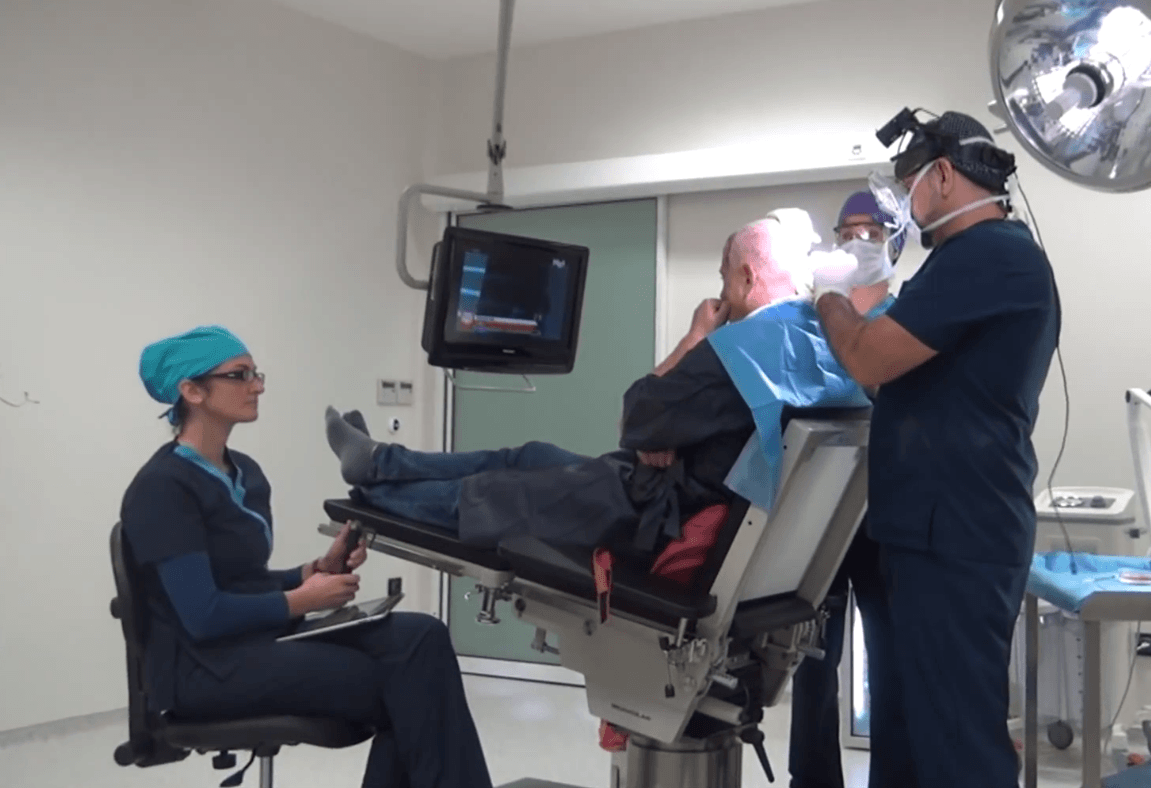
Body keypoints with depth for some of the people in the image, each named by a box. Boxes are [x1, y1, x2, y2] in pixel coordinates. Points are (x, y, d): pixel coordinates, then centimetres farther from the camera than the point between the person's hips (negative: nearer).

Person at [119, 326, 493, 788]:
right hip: (208, 667, -7)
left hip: (264, 636, 7)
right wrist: (304, 600, -10)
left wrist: (319, 570, -1)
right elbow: (204, 615, -19)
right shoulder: (162, 487, -12)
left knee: (420, 637, -17)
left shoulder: (245, 473, 14)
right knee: (400, 684, -18)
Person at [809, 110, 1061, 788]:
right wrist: (857, 301, 17)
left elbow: (870, 360, -19)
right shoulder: (995, 255, 19)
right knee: (907, 725, 17)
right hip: (944, 526, 11)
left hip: (954, 535, -11)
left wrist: (831, 294, -1)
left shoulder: (987, 254, -16)